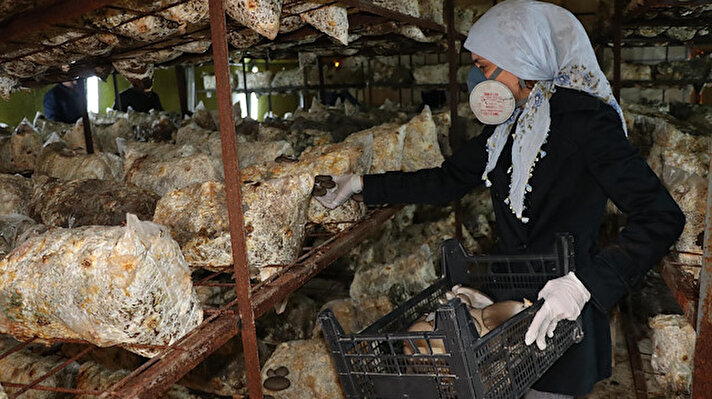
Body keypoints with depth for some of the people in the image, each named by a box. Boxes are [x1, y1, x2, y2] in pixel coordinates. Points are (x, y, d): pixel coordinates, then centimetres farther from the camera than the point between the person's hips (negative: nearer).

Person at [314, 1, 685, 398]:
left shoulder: (583, 117, -18)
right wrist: (364, 185, 12)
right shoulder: (508, 124, 5)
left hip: (566, 315, -6)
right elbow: (447, 182, 13)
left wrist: (585, 283, -33)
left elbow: (661, 216, -22)